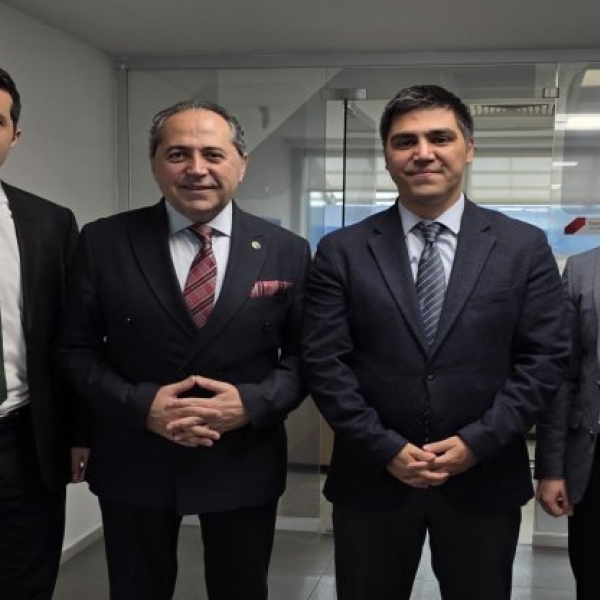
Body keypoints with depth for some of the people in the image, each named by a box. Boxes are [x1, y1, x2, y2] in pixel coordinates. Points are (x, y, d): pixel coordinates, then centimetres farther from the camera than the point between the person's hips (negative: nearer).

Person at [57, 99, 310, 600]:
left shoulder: (286, 251, -2)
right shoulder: (104, 242, -4)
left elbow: (305, 354, 1)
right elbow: (76, 350, -2)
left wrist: (252, 403, -17)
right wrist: (141, 405, -17)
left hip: (244, 464, 1)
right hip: (133, 463, 0)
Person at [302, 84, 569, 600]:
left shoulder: (524, 247, 1)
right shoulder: (342, 252, -1)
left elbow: (543, 359, -3)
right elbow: (324, 362, -5)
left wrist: (477, 442, -11)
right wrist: (386, 448, -12)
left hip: (485, 480, 1)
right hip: (371, 479, 0)